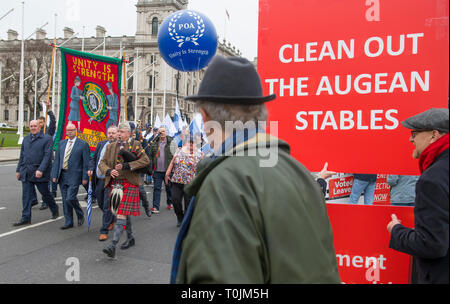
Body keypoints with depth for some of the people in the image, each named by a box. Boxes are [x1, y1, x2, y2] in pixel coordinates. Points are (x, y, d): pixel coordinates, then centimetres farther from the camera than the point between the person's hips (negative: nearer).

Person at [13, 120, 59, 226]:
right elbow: (22, 156, 19)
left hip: (39, 173, -5)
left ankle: (55, 210, 28)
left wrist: (41, 170, -22)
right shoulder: (26, 139, 14)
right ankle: (26, 218, 8)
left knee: (45, 194, 7)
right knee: (26, 195, 3)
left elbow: (47, 156, -13)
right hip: (26, 173, 5)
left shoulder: (47, 139, -5)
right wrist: (18, 170, 15)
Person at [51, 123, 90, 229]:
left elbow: (86, 163, -5)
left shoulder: (83, 144, -3)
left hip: (74, 176, -5)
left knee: (70, 198, -13)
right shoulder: (61, 143, 12)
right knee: (65, 200, 9)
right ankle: (68, 222, 20)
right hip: (62, 176, 5)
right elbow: (57, 160, 12)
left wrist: (85, 177, -10)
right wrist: (55, 175, 5)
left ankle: (80, 215, 13)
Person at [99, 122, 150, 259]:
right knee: (124, 212, 16)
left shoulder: (135, 145, -1)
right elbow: (102, 163, 9)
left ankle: (113, 246, -17)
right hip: (115, 183, 5)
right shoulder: (111, 147, 12)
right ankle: (130, 238, 33)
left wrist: (126, 165, -19)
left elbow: (146, 160, -13)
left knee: (122, 213, -13)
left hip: (129, 184, -5)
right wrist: (109, 171, -14)